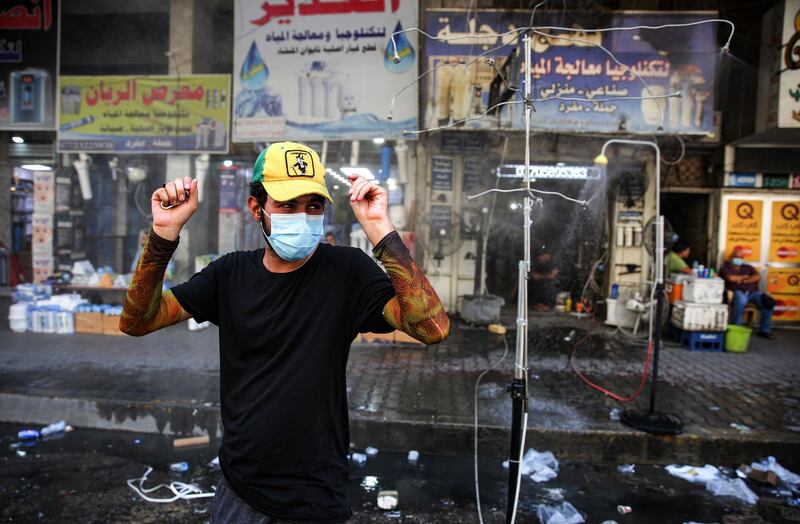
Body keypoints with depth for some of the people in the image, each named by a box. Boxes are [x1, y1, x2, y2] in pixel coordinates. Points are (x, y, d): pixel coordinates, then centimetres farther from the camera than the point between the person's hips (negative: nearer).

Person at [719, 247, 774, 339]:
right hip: (737, 292, -5)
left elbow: (757, 277, 6)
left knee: (769, 302, -23)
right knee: (741, 300, -41)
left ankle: (764, 330, -10)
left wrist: (744, 280, -7)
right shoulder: (726, 267, 12)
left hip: (753, 292, 5)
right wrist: (745, 276, 6)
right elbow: (731, 278, -9)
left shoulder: (748, 267, 25)